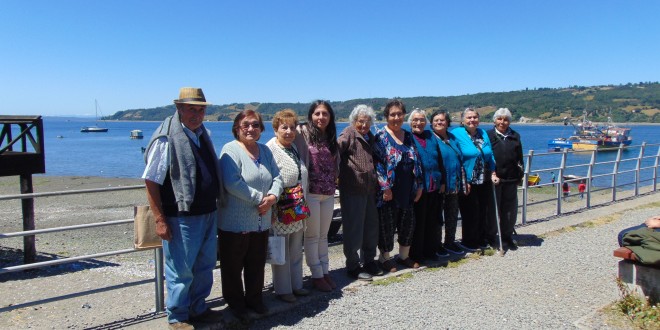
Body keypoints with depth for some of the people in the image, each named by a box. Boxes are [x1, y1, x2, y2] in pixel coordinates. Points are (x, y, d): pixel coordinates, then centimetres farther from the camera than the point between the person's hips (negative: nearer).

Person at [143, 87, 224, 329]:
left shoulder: (203, 134, 9)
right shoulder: (166, 138, -15)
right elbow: (151, 182, -16)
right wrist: (160, 220, -17)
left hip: (209, 214, 8)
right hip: (182, 217, -8)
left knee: (205, 266, 20)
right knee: (181, 270, 6)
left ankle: (198, 309, 39)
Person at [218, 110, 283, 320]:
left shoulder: (265, 151, 11)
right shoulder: (231, 150, -12)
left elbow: (277, 178, 10)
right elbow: (232, 183, -23)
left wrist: (272, 197, -10)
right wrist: (260, 198, -17)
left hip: (261, 221, 7)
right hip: (235, 222, -6)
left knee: (257, 265, 17)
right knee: (233, 266, 8)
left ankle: (254, 299, 34)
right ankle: (235, 305, 25)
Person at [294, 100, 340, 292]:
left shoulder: (331, 137, 11)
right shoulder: (303, 132, -8)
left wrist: (334, 181, 7)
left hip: (329, 193, 6)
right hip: (311, 192, -5)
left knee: (323, 235, 15)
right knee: (312, 236, 5)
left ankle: (325, 271, 25)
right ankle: (317, 275, 16)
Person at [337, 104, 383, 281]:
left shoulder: (370, 137, 16)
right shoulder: (348, 134, -9)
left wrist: (377, 184, 22)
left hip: (370, 189, 8)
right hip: (352, 190, -8)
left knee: (371, 226, 15)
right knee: (353, 229, 1)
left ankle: (369, 261, 30)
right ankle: (353, 266, 14)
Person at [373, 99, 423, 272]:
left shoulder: (408, 136, 12)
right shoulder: (380, 136, -6)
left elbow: (417, 162, 15)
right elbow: (377, 162, -13)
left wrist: (419, 185, 9)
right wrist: (385, 187, -18)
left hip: (407, 191, 6)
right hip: (389, 192, -6)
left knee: (408, 223, 13)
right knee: (387, 225, 3)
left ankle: (404, 256, 29)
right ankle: (385, 258, 18)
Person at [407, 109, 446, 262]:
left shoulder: (431, 137, 12)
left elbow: (440, 161, 15)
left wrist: (442, 182, 10)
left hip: (434, 187, 5)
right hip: (417, 187, -5)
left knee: (432, 220, 12)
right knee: (418, 221, 2)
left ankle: (430, 250, 26)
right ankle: (416, 254, 14)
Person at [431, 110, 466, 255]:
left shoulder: (453, 139, 12)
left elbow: (460, 160, 16)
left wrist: (463, 182, 12)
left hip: (453, 185, 6)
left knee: (452, 215, 14)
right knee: (437, 216, 5)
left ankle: (450, 242, 28)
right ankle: (437, 245, 16)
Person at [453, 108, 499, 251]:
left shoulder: (483, 133, 11)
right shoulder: (457, 134, -9)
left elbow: (490, 155, 16)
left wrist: (493, 173, 6)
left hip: (485, 181, 6)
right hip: (467, 183, -6)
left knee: (487, 211, 11)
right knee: (471, 213, 1)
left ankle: (486, 240, 26)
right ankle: (469, 243, 16)